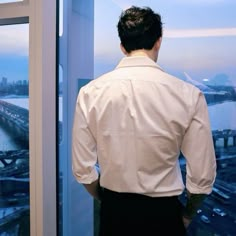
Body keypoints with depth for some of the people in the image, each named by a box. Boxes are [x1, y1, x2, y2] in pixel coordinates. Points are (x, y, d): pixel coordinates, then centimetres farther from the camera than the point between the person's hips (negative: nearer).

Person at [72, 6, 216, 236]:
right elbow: (202, 176, -10)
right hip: (162, 213, -1)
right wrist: (187, 214, 9)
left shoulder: (90, 92, -11)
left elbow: (82, 169, -7)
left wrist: (107, 201, 11)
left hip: (113, 212, 2)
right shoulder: (188, 95, -16)